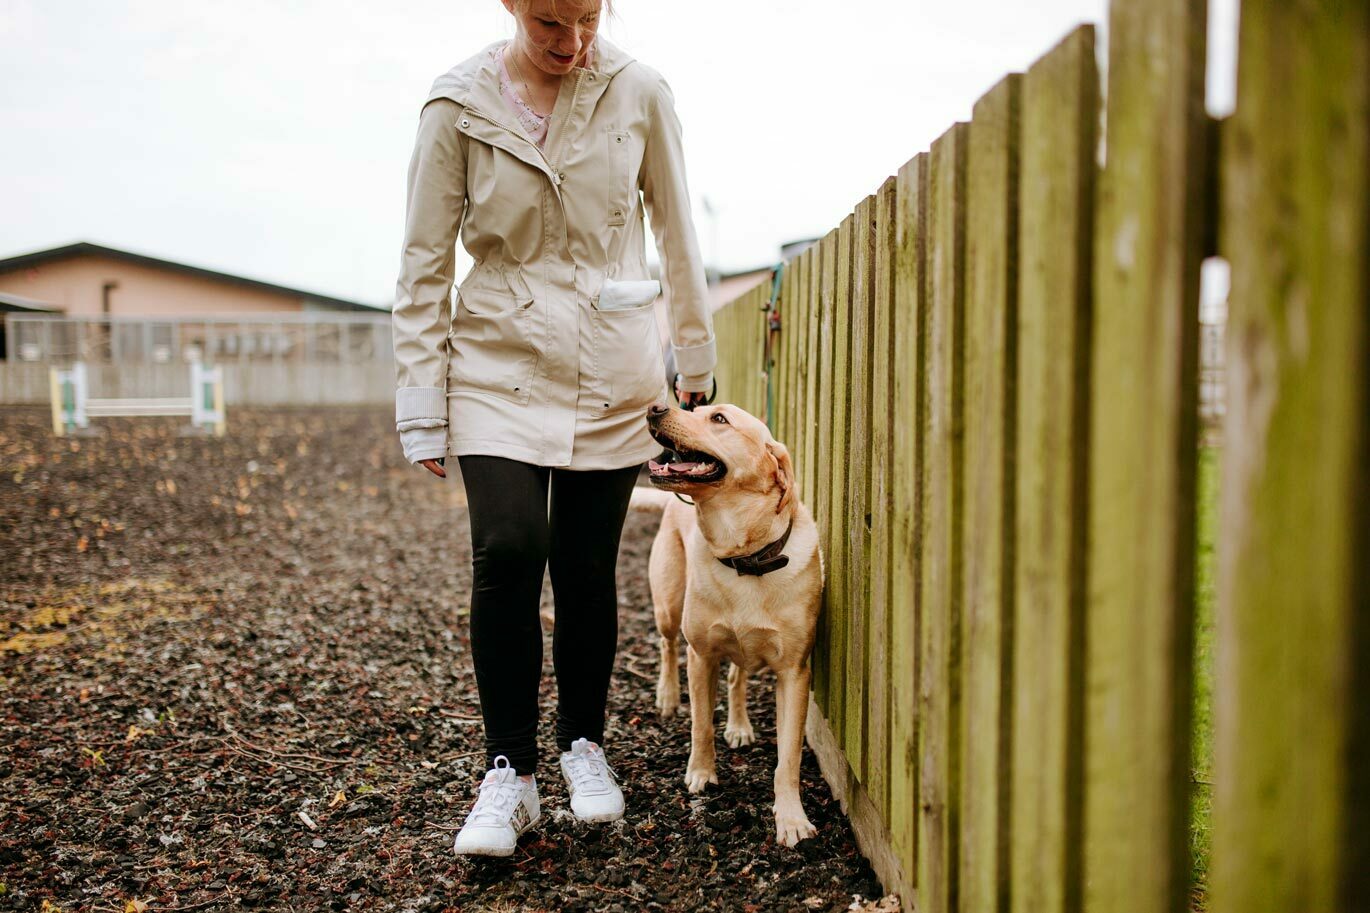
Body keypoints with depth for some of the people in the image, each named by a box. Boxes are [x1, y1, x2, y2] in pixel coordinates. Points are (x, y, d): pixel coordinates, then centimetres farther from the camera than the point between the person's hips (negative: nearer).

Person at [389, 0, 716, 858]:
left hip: (613, 371, 1)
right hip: (500, 366, -1)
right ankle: (510, 772, 1)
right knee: (508, 553, -15)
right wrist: (422, 407, -4)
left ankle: (585, 746, 25)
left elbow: (678, 233, 8)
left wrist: (698, 360, 12)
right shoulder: (459, 107, -5)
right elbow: (426, 263, -2)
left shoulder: (640, 93, -2)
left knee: (587, 568, 3)